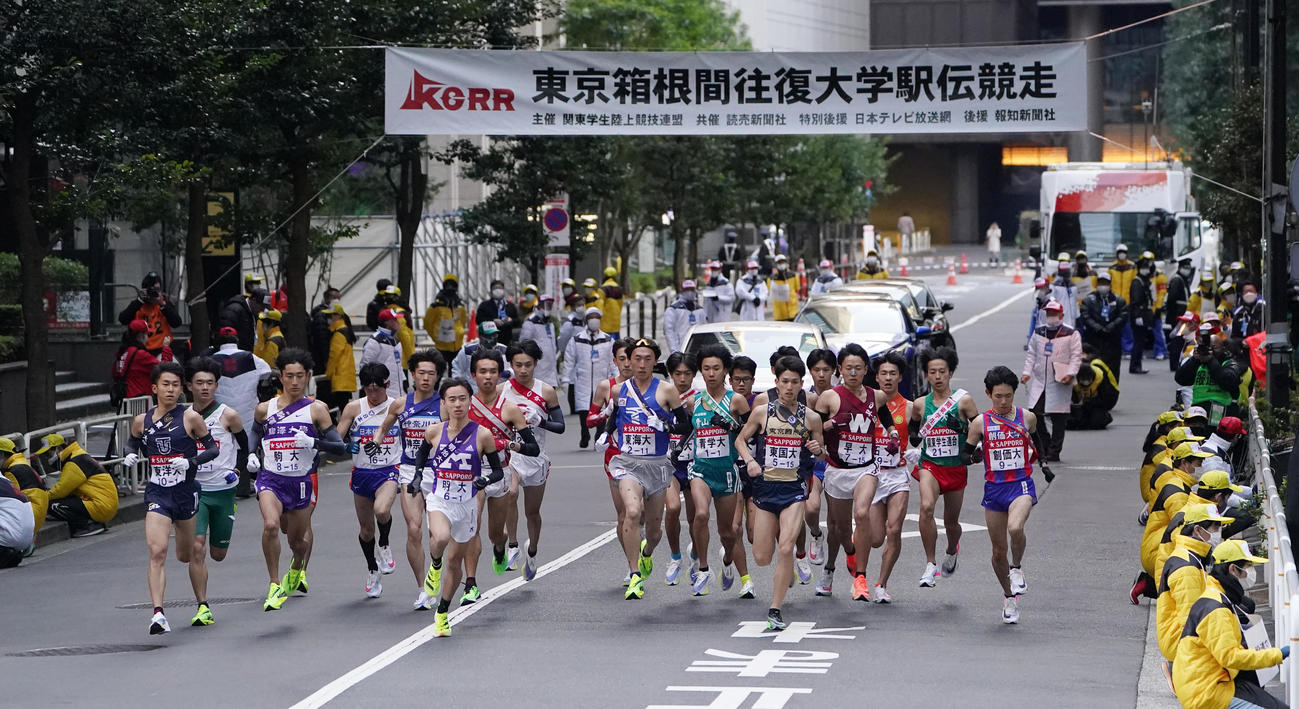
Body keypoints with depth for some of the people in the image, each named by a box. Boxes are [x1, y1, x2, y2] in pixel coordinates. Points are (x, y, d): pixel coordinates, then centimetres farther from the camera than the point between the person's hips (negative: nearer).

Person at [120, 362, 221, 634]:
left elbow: (213, 448, -1)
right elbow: (133, 442, 22)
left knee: (186, 555, 13)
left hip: (186, 491, -1)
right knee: (157, 552, -18)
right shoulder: (141, 421, 2)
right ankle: (158, 613, -23)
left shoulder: (190, 417, -6)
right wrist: (131, 455, 0)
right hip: (157, 492, 1)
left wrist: (191, 461, -17)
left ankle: (202, 602, 45)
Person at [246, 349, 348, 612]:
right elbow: (255, 433, 27)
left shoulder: (316, 409, -2)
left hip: (302, 481, 0)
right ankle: (276, 587, -15)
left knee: (298, 540, 13)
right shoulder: (265, 409, 5)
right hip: (271, 478, 0)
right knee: (271, 525, -27)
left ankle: (297, 567, 51)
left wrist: (313, 442, -19)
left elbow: (340, 448, -3)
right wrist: (251, 455, 8)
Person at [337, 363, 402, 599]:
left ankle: (384, 546, 0)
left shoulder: (397, 406, -2)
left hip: (389, 471, -2)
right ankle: (372, 570, 35)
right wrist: (347, 445, -22)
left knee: (381, 510, -31)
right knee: (366, 528, 10)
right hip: (362, 472, 2)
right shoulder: (353, 408, 0)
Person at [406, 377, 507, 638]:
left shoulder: (482, 435, -8)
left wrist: (486, 480, -20)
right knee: (441, 537, -33)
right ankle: (435, 566, 2)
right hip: (439, 500, -1)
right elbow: (422, 452, 20)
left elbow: (499, 470, 0)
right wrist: (418, 476, 7)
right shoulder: (434, 432, -4)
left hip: (466, 504, 1)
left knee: (454, 560, 12)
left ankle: (442, 614, 32)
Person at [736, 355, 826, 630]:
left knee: (786, 549, -20)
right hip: (766, 487, 1)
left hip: (794, 489, -1)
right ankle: (785, 572, 40)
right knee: (762, 558, 2)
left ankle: (775, 610, -10)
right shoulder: (762, 412, 2)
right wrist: (749, 460, -6)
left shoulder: (811, 417, 2)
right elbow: (740, 439, 13)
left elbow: (822, 452, 15)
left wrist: (818, 449, -9)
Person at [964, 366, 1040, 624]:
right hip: (994, 488, 2)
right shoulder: (981, 422, 0)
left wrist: (1038, 457, 10)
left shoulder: (1027, 418, 3)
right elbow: (965, 453, 7)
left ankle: (1016, 568, -3)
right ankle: (1008, 596, 28)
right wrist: (974, 456, -12)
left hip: (1021, 485, -1)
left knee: (1015, 528, -31)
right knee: (998, 550, 7)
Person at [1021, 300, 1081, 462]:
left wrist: (1070, 373, -16)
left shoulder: (1071, 334, 0)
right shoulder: (1039, 332, 13)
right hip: (1039, 381, 4)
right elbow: (1031, 354, 17)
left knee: (1058, 418, -3)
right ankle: (1044, 447, 13)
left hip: (1059, 384, -4)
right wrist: (1027, 372, 5)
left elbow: (1076, 356, -3)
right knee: (1035, 415, -2)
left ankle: (1054, 452, 5)